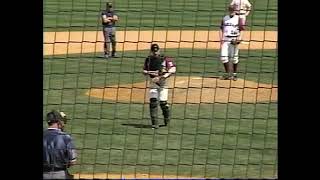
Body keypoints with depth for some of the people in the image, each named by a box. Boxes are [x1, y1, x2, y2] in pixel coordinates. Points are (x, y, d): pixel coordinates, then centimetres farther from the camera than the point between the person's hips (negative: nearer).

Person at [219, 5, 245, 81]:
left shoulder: (238, 18, 1)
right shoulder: (225, 18, 11)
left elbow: (241, 30, -1)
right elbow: (221, 29, 14)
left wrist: (239, 39, -14)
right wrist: (221, 38, 1)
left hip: (234, 40, -3)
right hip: (225, 39, 3)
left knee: (234, 57, 1)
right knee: (223, 56, -4)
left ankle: (234, 74, 12)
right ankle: (227, 73, 6)